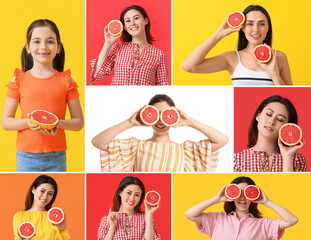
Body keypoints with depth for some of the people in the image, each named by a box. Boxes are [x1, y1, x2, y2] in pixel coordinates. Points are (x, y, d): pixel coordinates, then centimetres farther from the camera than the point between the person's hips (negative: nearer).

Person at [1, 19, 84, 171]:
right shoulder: (19, 80, 0)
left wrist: (59, 124, -17)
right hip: (27, 156, 0)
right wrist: (28, 123, -17)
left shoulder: (65, 80, 1)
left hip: (57, 156, 1)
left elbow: (79, 122, 3)